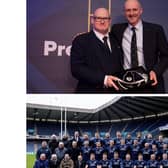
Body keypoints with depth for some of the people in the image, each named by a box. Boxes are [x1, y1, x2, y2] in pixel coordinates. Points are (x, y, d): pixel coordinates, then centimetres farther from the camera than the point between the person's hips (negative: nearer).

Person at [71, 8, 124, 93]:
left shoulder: (115, 41, 14)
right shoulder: (81, 40, -2)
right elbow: (77, 68, -13)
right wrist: (103, 79, -22)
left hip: (114, 90, 5)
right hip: (90, 90, -4)